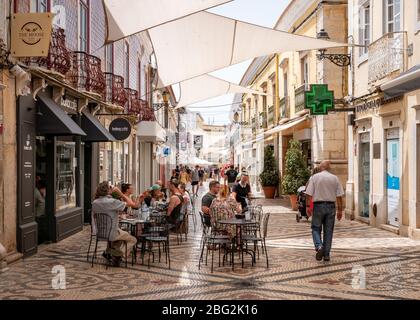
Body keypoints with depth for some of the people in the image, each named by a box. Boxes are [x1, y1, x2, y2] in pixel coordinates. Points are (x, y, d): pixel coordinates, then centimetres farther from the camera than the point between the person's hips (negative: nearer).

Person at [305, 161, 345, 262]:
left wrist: (308, 206, -2)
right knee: (328, 231, 8)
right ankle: (326, 254, 11)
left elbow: (309, 194, -7)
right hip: (331, 206, 2)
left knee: (316, 228, 9)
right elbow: (339, 196, 1)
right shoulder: (335, 178, 4)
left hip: (318, 205, -2)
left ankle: (319, 246, -14)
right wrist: (340, 210, 5)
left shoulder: (314, 177, -1)